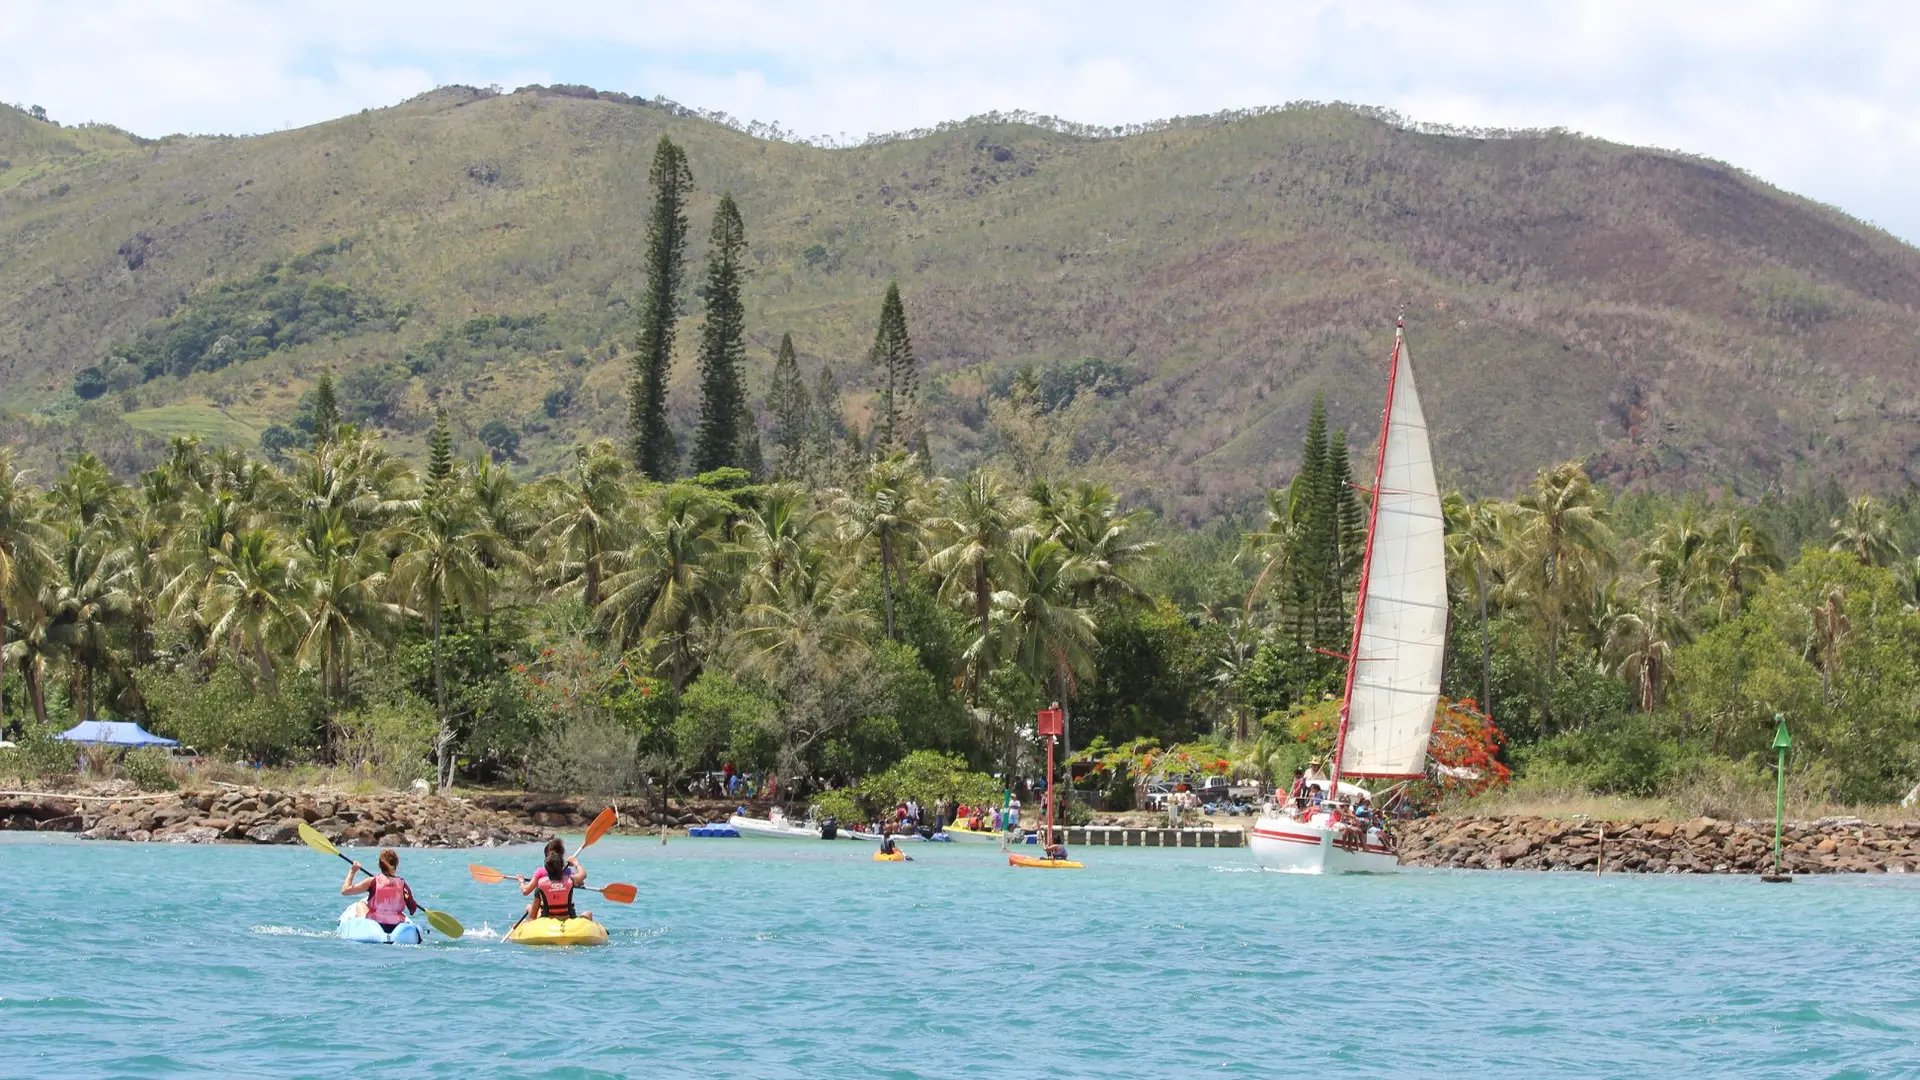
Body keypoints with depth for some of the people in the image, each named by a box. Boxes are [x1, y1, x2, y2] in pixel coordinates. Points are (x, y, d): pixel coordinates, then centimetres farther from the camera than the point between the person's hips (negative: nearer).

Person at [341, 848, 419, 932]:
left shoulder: (373, 881, -9)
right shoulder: (402, 883, -4)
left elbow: (345, 891, -6)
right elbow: (413, 910, 2)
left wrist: (352, 872, 7)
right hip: (396, 929, 1)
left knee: (361, 905, 29)